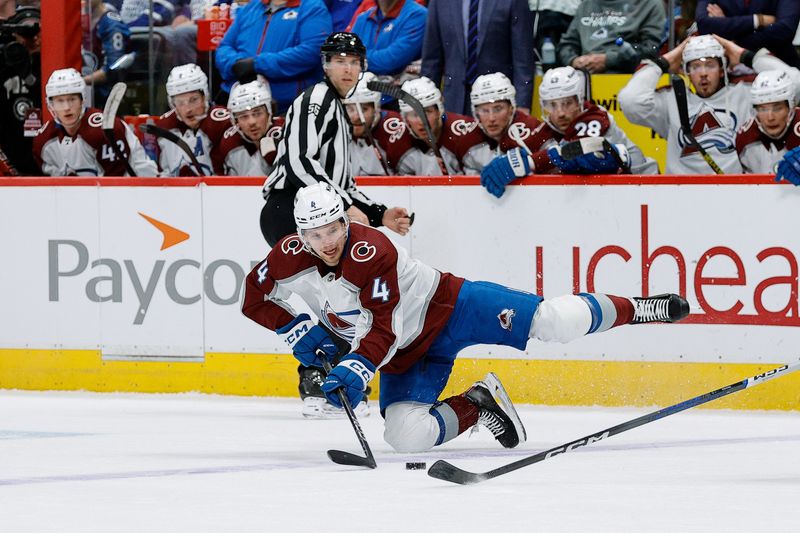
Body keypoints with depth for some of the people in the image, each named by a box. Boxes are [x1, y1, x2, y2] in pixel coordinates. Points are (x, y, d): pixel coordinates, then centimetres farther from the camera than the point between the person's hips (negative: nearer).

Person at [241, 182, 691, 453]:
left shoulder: (371, 253, -27)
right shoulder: (291, 258, -11)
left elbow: (382, 329, -29)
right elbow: (255, 298, 5)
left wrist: (357, 368, -42)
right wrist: (297, 331, -6)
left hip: (446, 307, -5)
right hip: (403, 357, 6)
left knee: (555, 321, -17)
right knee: (408, 435, -18)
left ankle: (634, 309, 9)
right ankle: (477, 405, 8)